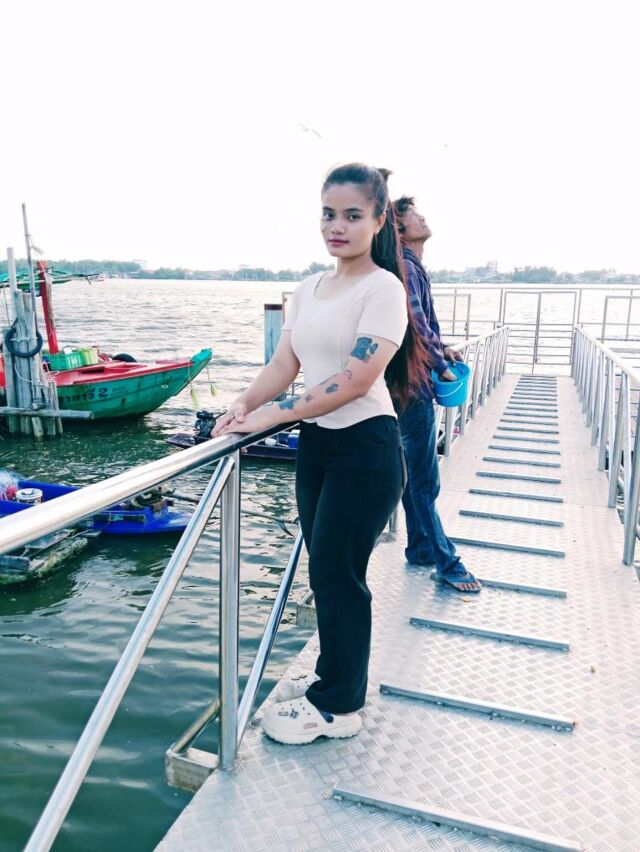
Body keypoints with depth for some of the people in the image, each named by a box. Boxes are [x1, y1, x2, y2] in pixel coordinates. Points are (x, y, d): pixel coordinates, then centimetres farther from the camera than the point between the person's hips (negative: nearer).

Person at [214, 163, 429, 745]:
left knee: (337, 573, 2)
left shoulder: (383, 288, -13)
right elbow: (284, 362, 6)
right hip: (316, 443, 7)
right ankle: (335, 676, 37)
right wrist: (244, 405, -11)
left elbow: (355, 379, -22)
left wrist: (273, 415, -23)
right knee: (324, 568, 16)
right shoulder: (310, 288, 10)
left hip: (365, 447, -7)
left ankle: (338, 707, 22)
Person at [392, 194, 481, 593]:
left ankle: (421, 548, 26)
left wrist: (443, 349, 10)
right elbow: (415, 323, -24)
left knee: (416, 472, 15)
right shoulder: (404, 267, -14)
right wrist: (442, 366, -16)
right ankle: (446, 561, 5)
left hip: (416, 383, 10)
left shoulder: (414, 267, 17)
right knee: (423, 478, -3)